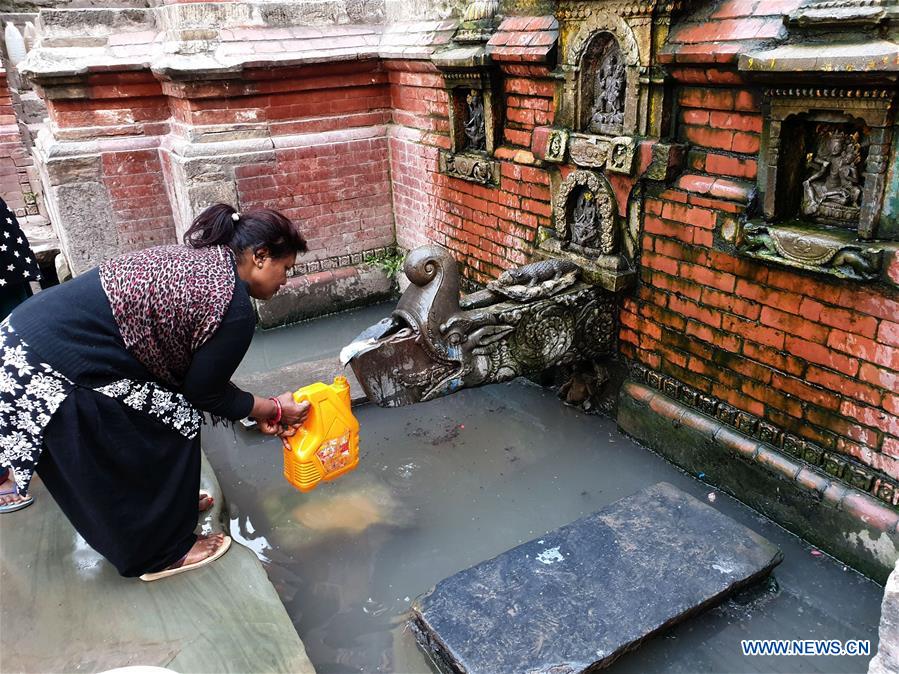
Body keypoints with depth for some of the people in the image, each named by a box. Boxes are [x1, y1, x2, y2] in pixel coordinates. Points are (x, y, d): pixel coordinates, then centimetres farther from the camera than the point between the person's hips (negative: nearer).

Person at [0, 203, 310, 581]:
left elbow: (201, 370, 18)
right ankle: (161, 552, 24)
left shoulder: (201, 259, 11)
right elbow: (205, 392, -4)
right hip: (52, 373, -9)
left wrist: (260, 412, 22)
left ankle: (169, 504, 45)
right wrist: (274, 410, 10)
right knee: (172, 428, 6)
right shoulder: (234, 310, -17)